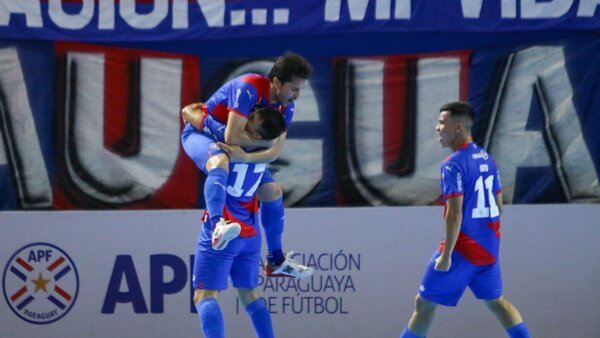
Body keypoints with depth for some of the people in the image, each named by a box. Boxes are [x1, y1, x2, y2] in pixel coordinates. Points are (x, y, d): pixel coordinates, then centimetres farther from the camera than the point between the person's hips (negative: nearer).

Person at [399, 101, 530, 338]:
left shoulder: (453, 164, -16)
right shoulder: (486, 158, 9)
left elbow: (455, 213, -21)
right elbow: (498, 206, 15)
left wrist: (446, 255, -19)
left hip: (462, 248, -8)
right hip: (488, 248, 8)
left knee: (425, 303, 3)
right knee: (496, 301, 19)